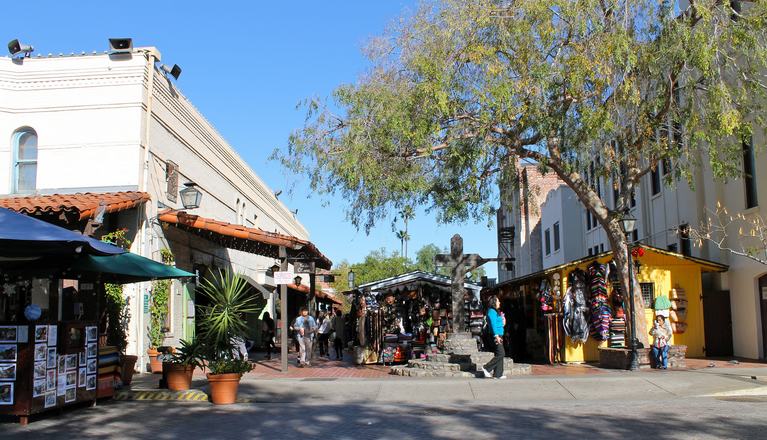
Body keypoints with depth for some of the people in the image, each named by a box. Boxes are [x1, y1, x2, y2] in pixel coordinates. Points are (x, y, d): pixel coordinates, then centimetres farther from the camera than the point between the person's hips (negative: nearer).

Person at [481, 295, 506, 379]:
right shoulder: (492, 311, -10)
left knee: (499, 354, 7)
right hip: (496, 335, -10)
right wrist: (496, 336, -22)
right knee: (501, 354, -12)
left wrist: (503, 322, 11)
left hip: (498, 335, 10)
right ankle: (486, 368, -6)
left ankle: (498, 374, 7)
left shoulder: (495, 311, 21)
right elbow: (493, 324, -18)